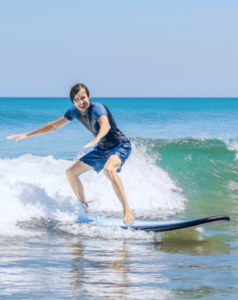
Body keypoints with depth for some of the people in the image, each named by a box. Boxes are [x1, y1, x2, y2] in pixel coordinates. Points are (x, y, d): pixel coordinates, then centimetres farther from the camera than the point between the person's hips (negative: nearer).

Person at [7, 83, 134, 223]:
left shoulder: (96, 108, -26)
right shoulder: (75, 111, -3)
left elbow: (105, 125, -47)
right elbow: (54, 126, 9)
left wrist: (96, 140, -68)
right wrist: (28, 135, 8)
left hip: (121, 145, -9)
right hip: (102, 149, 9)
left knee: (108, 169, -39)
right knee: (71, 173, 7)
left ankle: (127, 211, -37)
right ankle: (84, 208, 21)